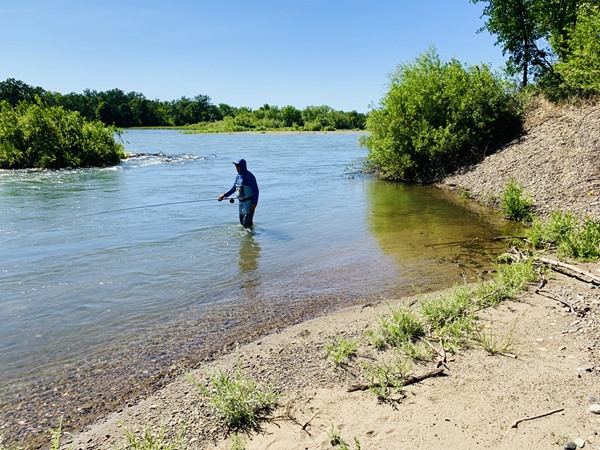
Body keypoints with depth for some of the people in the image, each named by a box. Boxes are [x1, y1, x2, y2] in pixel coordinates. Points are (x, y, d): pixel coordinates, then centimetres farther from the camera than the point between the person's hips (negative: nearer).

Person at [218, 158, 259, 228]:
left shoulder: (249, 176, -17)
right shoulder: (238, 176, 8)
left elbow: (255, 190, -18)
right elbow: (234, 188, 20)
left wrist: (254, 203, -21)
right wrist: (224, 195, 13)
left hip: (249, 202, -9)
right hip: (241, 202, 9)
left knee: (247, 223, -10)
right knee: (242, 222, 16)